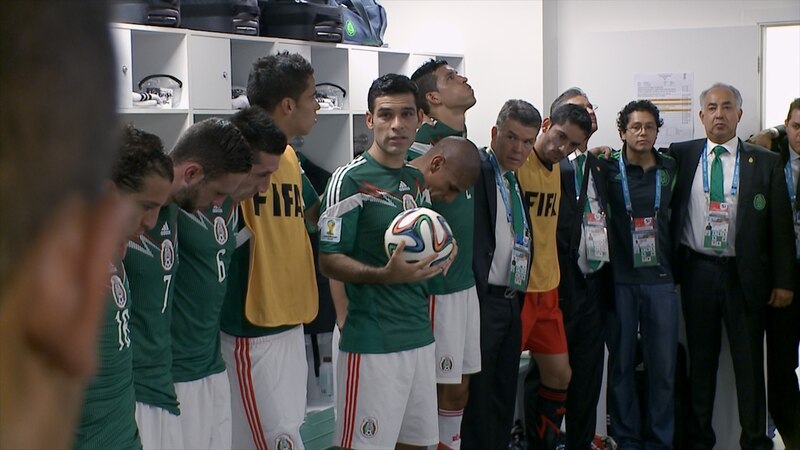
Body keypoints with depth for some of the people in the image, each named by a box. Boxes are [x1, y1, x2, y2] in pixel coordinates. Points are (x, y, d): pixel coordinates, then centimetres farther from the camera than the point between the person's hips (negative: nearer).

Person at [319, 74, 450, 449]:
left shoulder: (418, 180, 13)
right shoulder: (350, 179, -10)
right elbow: (329, 261, -13)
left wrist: (439, 257, 3)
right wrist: (386, 275, -27)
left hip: (419, 334, 7)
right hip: (372, 342, -7)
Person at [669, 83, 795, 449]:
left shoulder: (765, 162, 1)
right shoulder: (681, 155, 4)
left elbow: (780, 225, 1)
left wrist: (783, 281, -2)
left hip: (745, 274, -1)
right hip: (696, 270, 1)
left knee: (750, 360, 4)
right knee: (700, 358, 10)